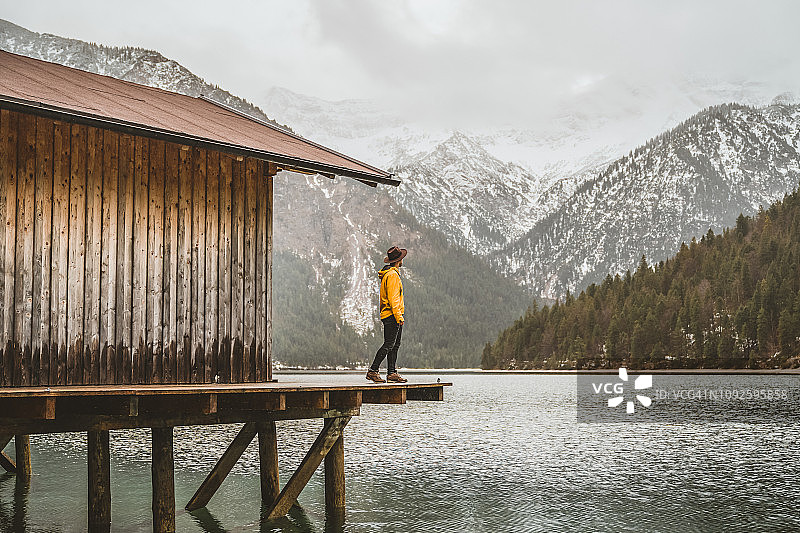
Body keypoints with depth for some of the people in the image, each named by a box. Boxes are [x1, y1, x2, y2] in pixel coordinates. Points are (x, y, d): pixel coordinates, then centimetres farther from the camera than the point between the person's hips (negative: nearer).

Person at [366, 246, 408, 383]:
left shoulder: (389, 273, 19)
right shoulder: (392, 275, -14)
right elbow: (393, 298, -20)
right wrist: (399, 316, -22)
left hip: (392, 315, 10)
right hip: (392, 315, -10)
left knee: (395, 345, 9)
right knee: (388, 345, -11)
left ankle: (392, 373, 10)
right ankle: (373, 371, -10)